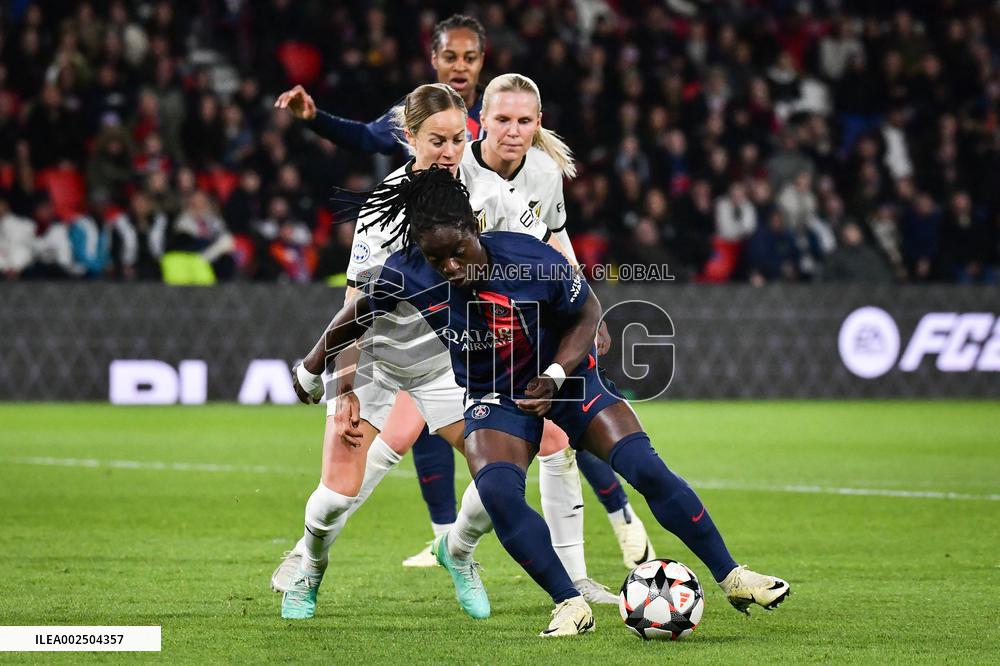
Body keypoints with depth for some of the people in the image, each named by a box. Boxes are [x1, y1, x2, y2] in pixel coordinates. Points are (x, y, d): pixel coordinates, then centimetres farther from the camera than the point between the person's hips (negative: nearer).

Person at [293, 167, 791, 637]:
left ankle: (731, 578, 2)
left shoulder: (532, 261, -28)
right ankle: (570, 606, -14)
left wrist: (554, 376, -23)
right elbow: (360, 311, -1)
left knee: (647, 469, -12)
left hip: (563, 373, -1)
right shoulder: (406, 277, -23)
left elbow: (586, 315, -10)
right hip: (493, 396, 1)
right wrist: (312, 365, 10)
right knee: (497, 492, -26)